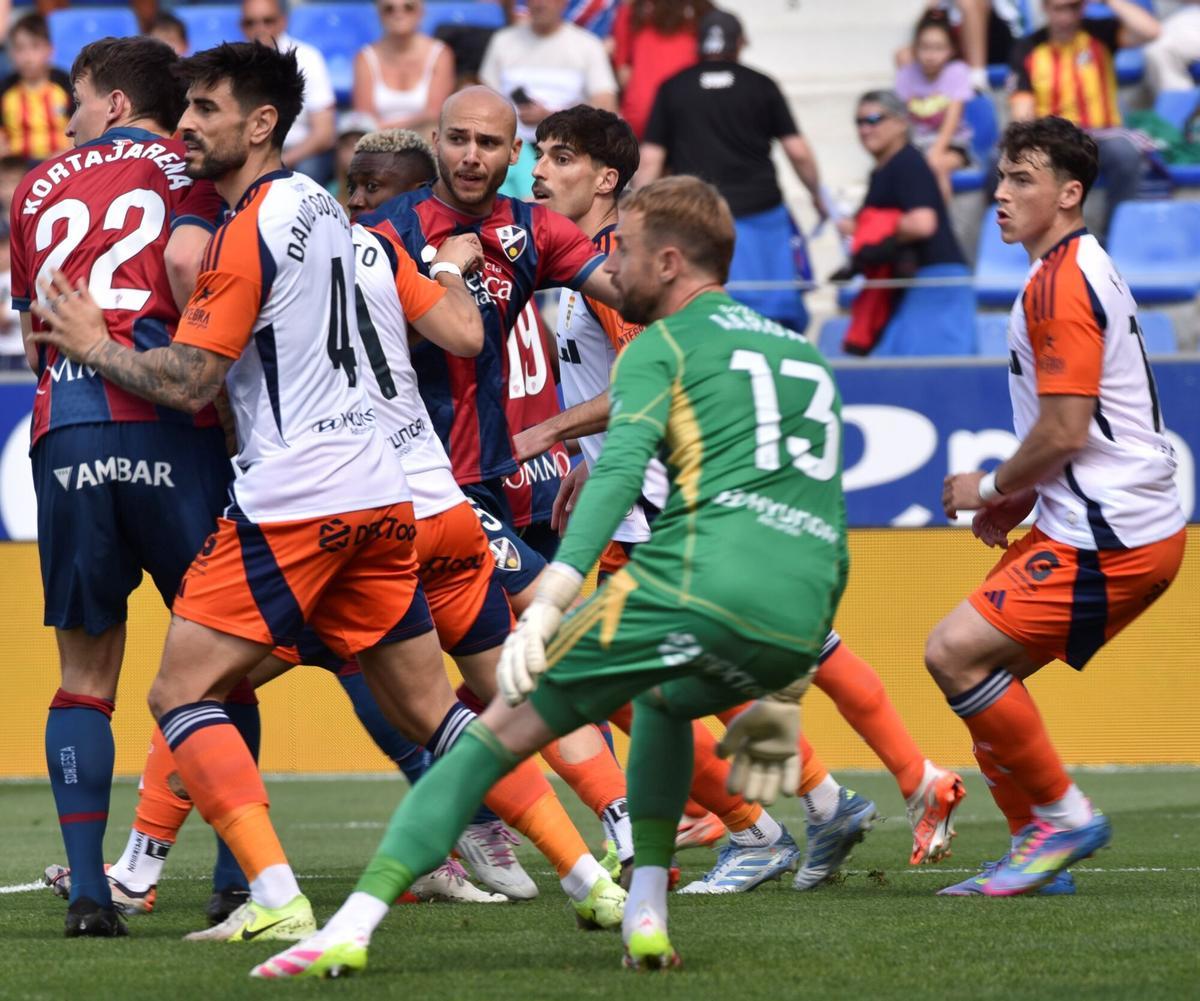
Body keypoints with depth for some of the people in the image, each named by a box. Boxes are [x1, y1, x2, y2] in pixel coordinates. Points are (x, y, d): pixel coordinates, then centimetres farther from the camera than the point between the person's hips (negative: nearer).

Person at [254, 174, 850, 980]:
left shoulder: (665, 345, 12)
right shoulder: (804, 353, 31)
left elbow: (618, 472, -8)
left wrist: (546, 608, -19)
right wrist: (782, 698, 34)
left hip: (699, 576, -6)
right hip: (799, 626, 6)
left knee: (507, 727, 4)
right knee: (664, 702, 36)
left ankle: (355, 923, -8)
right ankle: (647, 917, 18)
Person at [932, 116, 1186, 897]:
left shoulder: (1061, 284, -15)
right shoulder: (1076, 271, 19)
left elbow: (1064, 430, -20)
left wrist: (990, 489, -5)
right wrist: (1018, 502, 16)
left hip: (1108, 538, -11)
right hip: (1098, 520, 11)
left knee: (956, 652, -15)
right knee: (983, 665, 11)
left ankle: (1063, 817, -7)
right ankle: (1036, 845, 13)